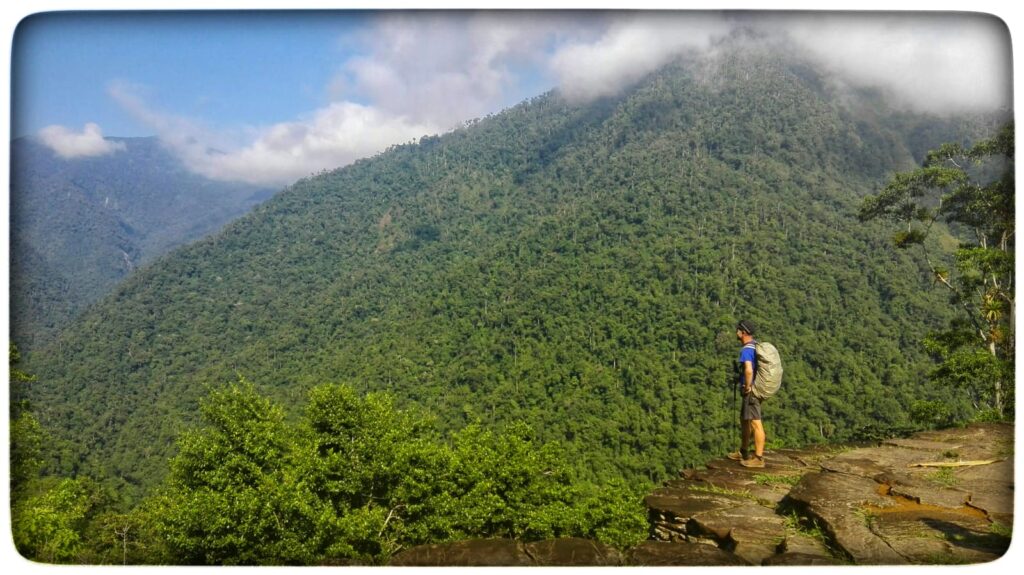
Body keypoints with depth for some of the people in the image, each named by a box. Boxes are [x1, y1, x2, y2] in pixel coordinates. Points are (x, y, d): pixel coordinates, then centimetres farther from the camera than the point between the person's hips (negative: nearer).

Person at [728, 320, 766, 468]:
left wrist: (748, 387, -22)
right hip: (757, 388, 10)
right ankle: (743, 453, 30)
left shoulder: (746, 349, -20)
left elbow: (748, 370, -37)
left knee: (755, 423, -5)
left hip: (751, 391, -10)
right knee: (744, 420, 20)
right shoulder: (756, 345, 11)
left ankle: (758, 458, -1)